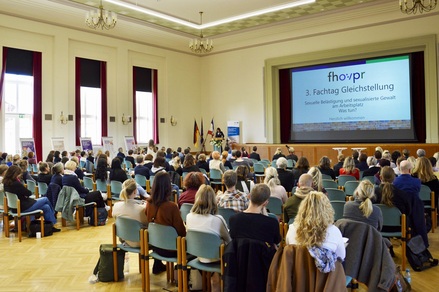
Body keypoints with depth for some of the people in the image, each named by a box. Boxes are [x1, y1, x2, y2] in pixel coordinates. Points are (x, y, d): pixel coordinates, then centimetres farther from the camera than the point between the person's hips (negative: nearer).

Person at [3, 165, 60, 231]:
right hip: (24, 207, -9)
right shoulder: (16, 184, -26)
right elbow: (29, 193, -15)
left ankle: (51, 226, 17)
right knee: (45, 199, 8)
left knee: (46, 207, 11)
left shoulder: (6, 183, 3)